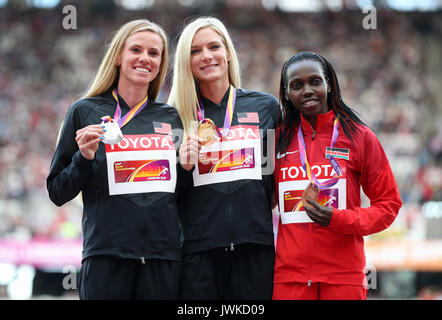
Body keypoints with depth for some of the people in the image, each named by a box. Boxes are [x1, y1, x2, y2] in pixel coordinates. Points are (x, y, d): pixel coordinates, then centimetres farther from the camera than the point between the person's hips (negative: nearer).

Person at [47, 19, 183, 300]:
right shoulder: (85, 111, 5)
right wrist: (84, 158, -10)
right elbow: (58, 193, 6)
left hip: (165, 256, 2)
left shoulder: (172, 118, 13)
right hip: (106, 256, -2)